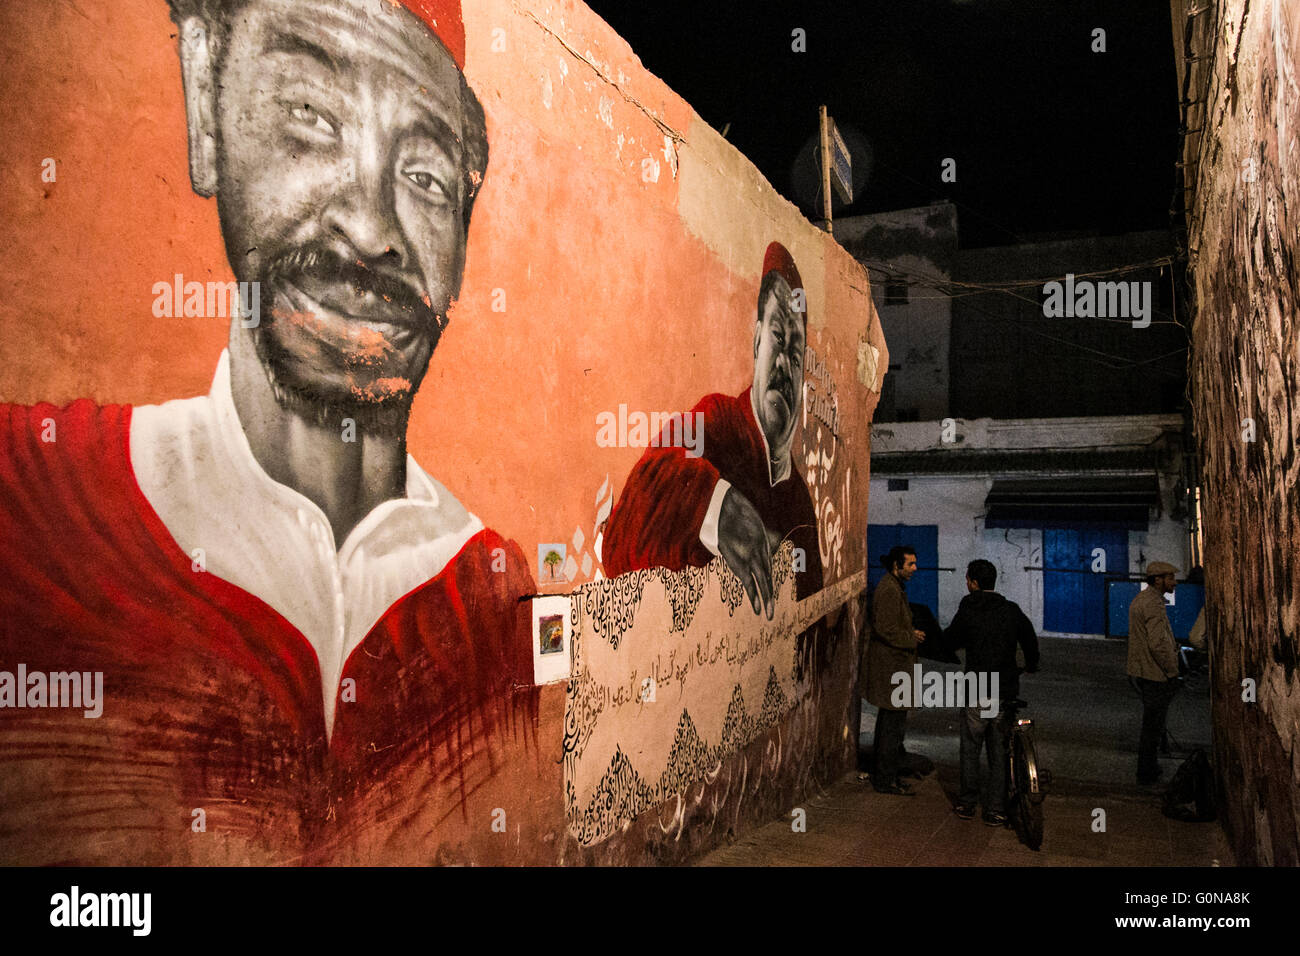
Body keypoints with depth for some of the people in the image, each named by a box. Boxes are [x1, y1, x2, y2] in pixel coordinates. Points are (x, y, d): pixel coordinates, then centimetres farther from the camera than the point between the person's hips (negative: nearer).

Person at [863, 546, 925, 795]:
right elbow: (886, 629, -24)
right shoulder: (889, 590, -19)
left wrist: (911, 633, 10)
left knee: (889, 720, 18)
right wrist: (912, 638, -12)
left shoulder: (893, 586, 14)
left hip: (891, 665, 11)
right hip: (892, 666, -11)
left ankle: (882, 773, 29)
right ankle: (886, 780, 5)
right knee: (895, 723, -4)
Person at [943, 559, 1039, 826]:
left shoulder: (968, 611, -8)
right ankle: (996, 810, 11)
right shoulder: (1012, 610, 3)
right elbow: (1030, 641, 11)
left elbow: (949, 641, 3)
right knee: (999, 752, 10)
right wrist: (1030, 666, 30)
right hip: (1006, 692, 3)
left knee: (970, 749, 10)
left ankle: (967, 803, 19)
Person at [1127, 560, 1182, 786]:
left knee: (1151, 721, 22)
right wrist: (1172, 672, -17)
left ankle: (1149, 768, 33)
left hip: (1141, 670, 10)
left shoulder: (1139, 599, 11)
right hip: (1155, 673, -10)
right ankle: (1146, 775, 10)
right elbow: (1158, 644, -26)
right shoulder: (1153, 604, -21)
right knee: (1153, 724, 1)